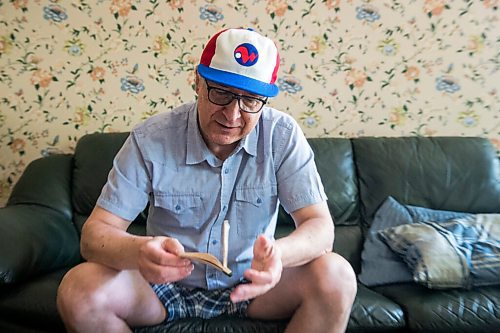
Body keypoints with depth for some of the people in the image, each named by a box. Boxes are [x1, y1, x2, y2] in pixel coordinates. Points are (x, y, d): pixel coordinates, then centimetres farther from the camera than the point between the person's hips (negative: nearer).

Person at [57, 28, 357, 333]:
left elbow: (320, 227, -17)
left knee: (336, 276, -24)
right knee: (78, 289, -24)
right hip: (166, 283, 0)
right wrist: (139, 251, -40)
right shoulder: (150, 139, -15)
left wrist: (278, 253, -42)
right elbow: (96, 233, -15)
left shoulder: (283, 136, -14)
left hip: (252, 283, 1)